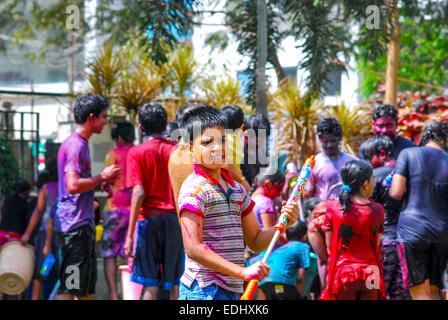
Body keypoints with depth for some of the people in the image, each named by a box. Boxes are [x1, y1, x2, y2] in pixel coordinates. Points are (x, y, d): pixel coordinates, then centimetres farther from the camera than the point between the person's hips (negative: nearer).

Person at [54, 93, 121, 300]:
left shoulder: (79, 143, 18)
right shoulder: (76, 145, -14)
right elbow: (73, 185, -24)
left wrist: (102, 181, 13)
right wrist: (103, 177, -13)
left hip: (83, 223, 11)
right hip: (75, 226, -11)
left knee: (86, 287, 14)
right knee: (70, 287, -8)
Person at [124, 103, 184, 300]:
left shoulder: (137, 152, -4)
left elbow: (139, 193, -12)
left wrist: (130, 234, -11)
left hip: (148, 218, -3)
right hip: (175, 218, 3)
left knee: (150, 285, 0)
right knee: (176, 282, 8)